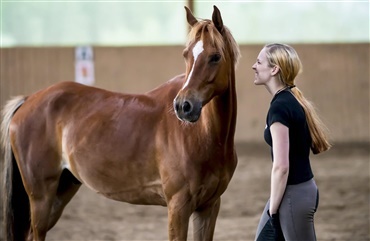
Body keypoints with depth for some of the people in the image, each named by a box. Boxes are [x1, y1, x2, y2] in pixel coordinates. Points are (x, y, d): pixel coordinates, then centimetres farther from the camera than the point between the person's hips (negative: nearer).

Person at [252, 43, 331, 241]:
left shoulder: (280, 107, -20)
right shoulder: (293, 99, 9)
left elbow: (281, 166, -23)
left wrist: (273, 211, -16)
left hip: (293, 195, -10)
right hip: (302, 188, 10)